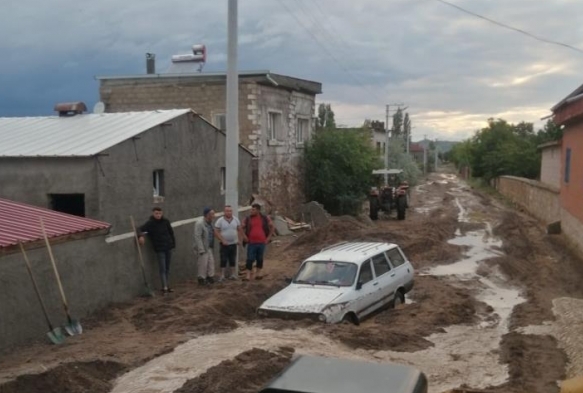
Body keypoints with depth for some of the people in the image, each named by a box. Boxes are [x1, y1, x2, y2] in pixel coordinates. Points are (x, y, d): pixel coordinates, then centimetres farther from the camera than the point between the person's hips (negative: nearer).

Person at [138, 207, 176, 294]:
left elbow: (171, 232, 12)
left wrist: (173, 243, 12)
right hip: (159, 249, -4)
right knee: (162, 269, -7)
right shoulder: (150, 223, -9)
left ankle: (166, 286, 22)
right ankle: (165, 288, -5)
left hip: (168, 247, 4)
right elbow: (141, 230, -17)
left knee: (167, 268, 12)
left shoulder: (165, 221, 1)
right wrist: (140, 236, -38)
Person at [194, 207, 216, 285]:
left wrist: (212, 246, 8)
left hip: (209, 247, 8)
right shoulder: (199, 224, -15)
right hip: (203, 248, -8)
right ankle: (201, 279, 9)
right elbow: (197, 237, -19)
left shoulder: (210, 223, 10)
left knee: (211, 262, 10)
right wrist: (201, 249, -21)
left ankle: (210, 276, 21)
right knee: (203, 263, -2)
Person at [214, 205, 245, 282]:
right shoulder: (220, 221, -9)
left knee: (233, 260, 10)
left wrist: (240, 240, 3)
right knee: (223, 260, -2)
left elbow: (240, 230, 11)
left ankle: (232, 275, 18)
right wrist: (222, 240, -17)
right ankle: (222, 276, 3)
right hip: (224, 244, -4)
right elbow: (216, 232, -10)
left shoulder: (236, 220, 3)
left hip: (233, 244, 4)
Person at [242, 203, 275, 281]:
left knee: (260, 259, 11)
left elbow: (272, 228, 12)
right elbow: (242, 228, 11)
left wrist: (268, 238, 5)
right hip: (251, 243, -1)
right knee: (250, 259, -5)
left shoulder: (265, 219, 2)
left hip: (262, 242, 1)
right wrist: (244, 237, 0)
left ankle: (258, 274, 22)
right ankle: (248, 275, -3)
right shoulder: (247, 219, 1)